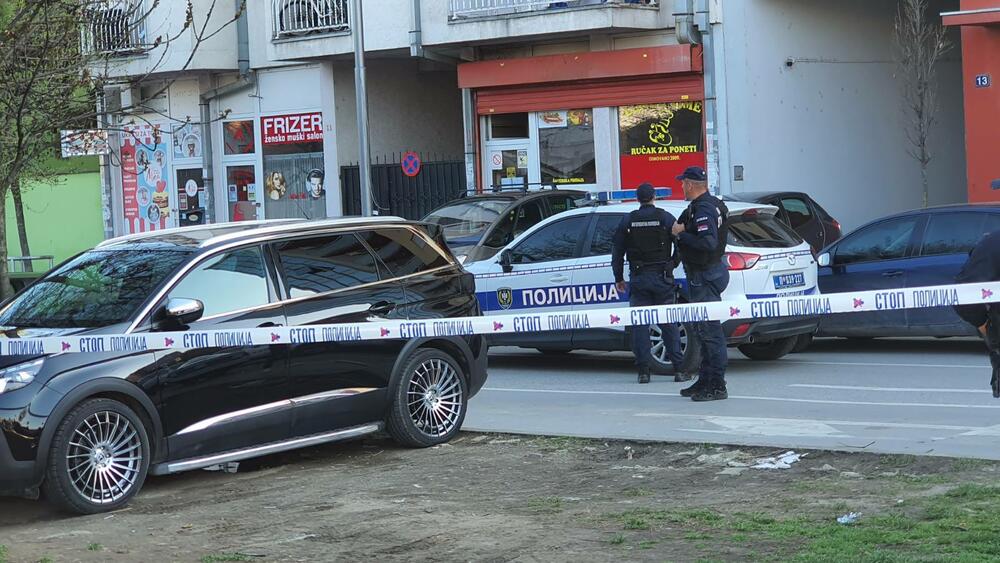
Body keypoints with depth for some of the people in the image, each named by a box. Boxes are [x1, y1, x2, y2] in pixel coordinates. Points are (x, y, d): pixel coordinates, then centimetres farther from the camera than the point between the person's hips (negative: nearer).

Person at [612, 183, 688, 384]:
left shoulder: (628, 221, 4)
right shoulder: (665, 218, -2)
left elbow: (617, 252, 7)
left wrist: (619, 278, 15)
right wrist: (671, 266, 12)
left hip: (638, 278, 1)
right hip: (661, 277, -1)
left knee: (640, 324, 4)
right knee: (668, 323, 3)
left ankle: (643, 370, 0)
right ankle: (678, 369, 1)